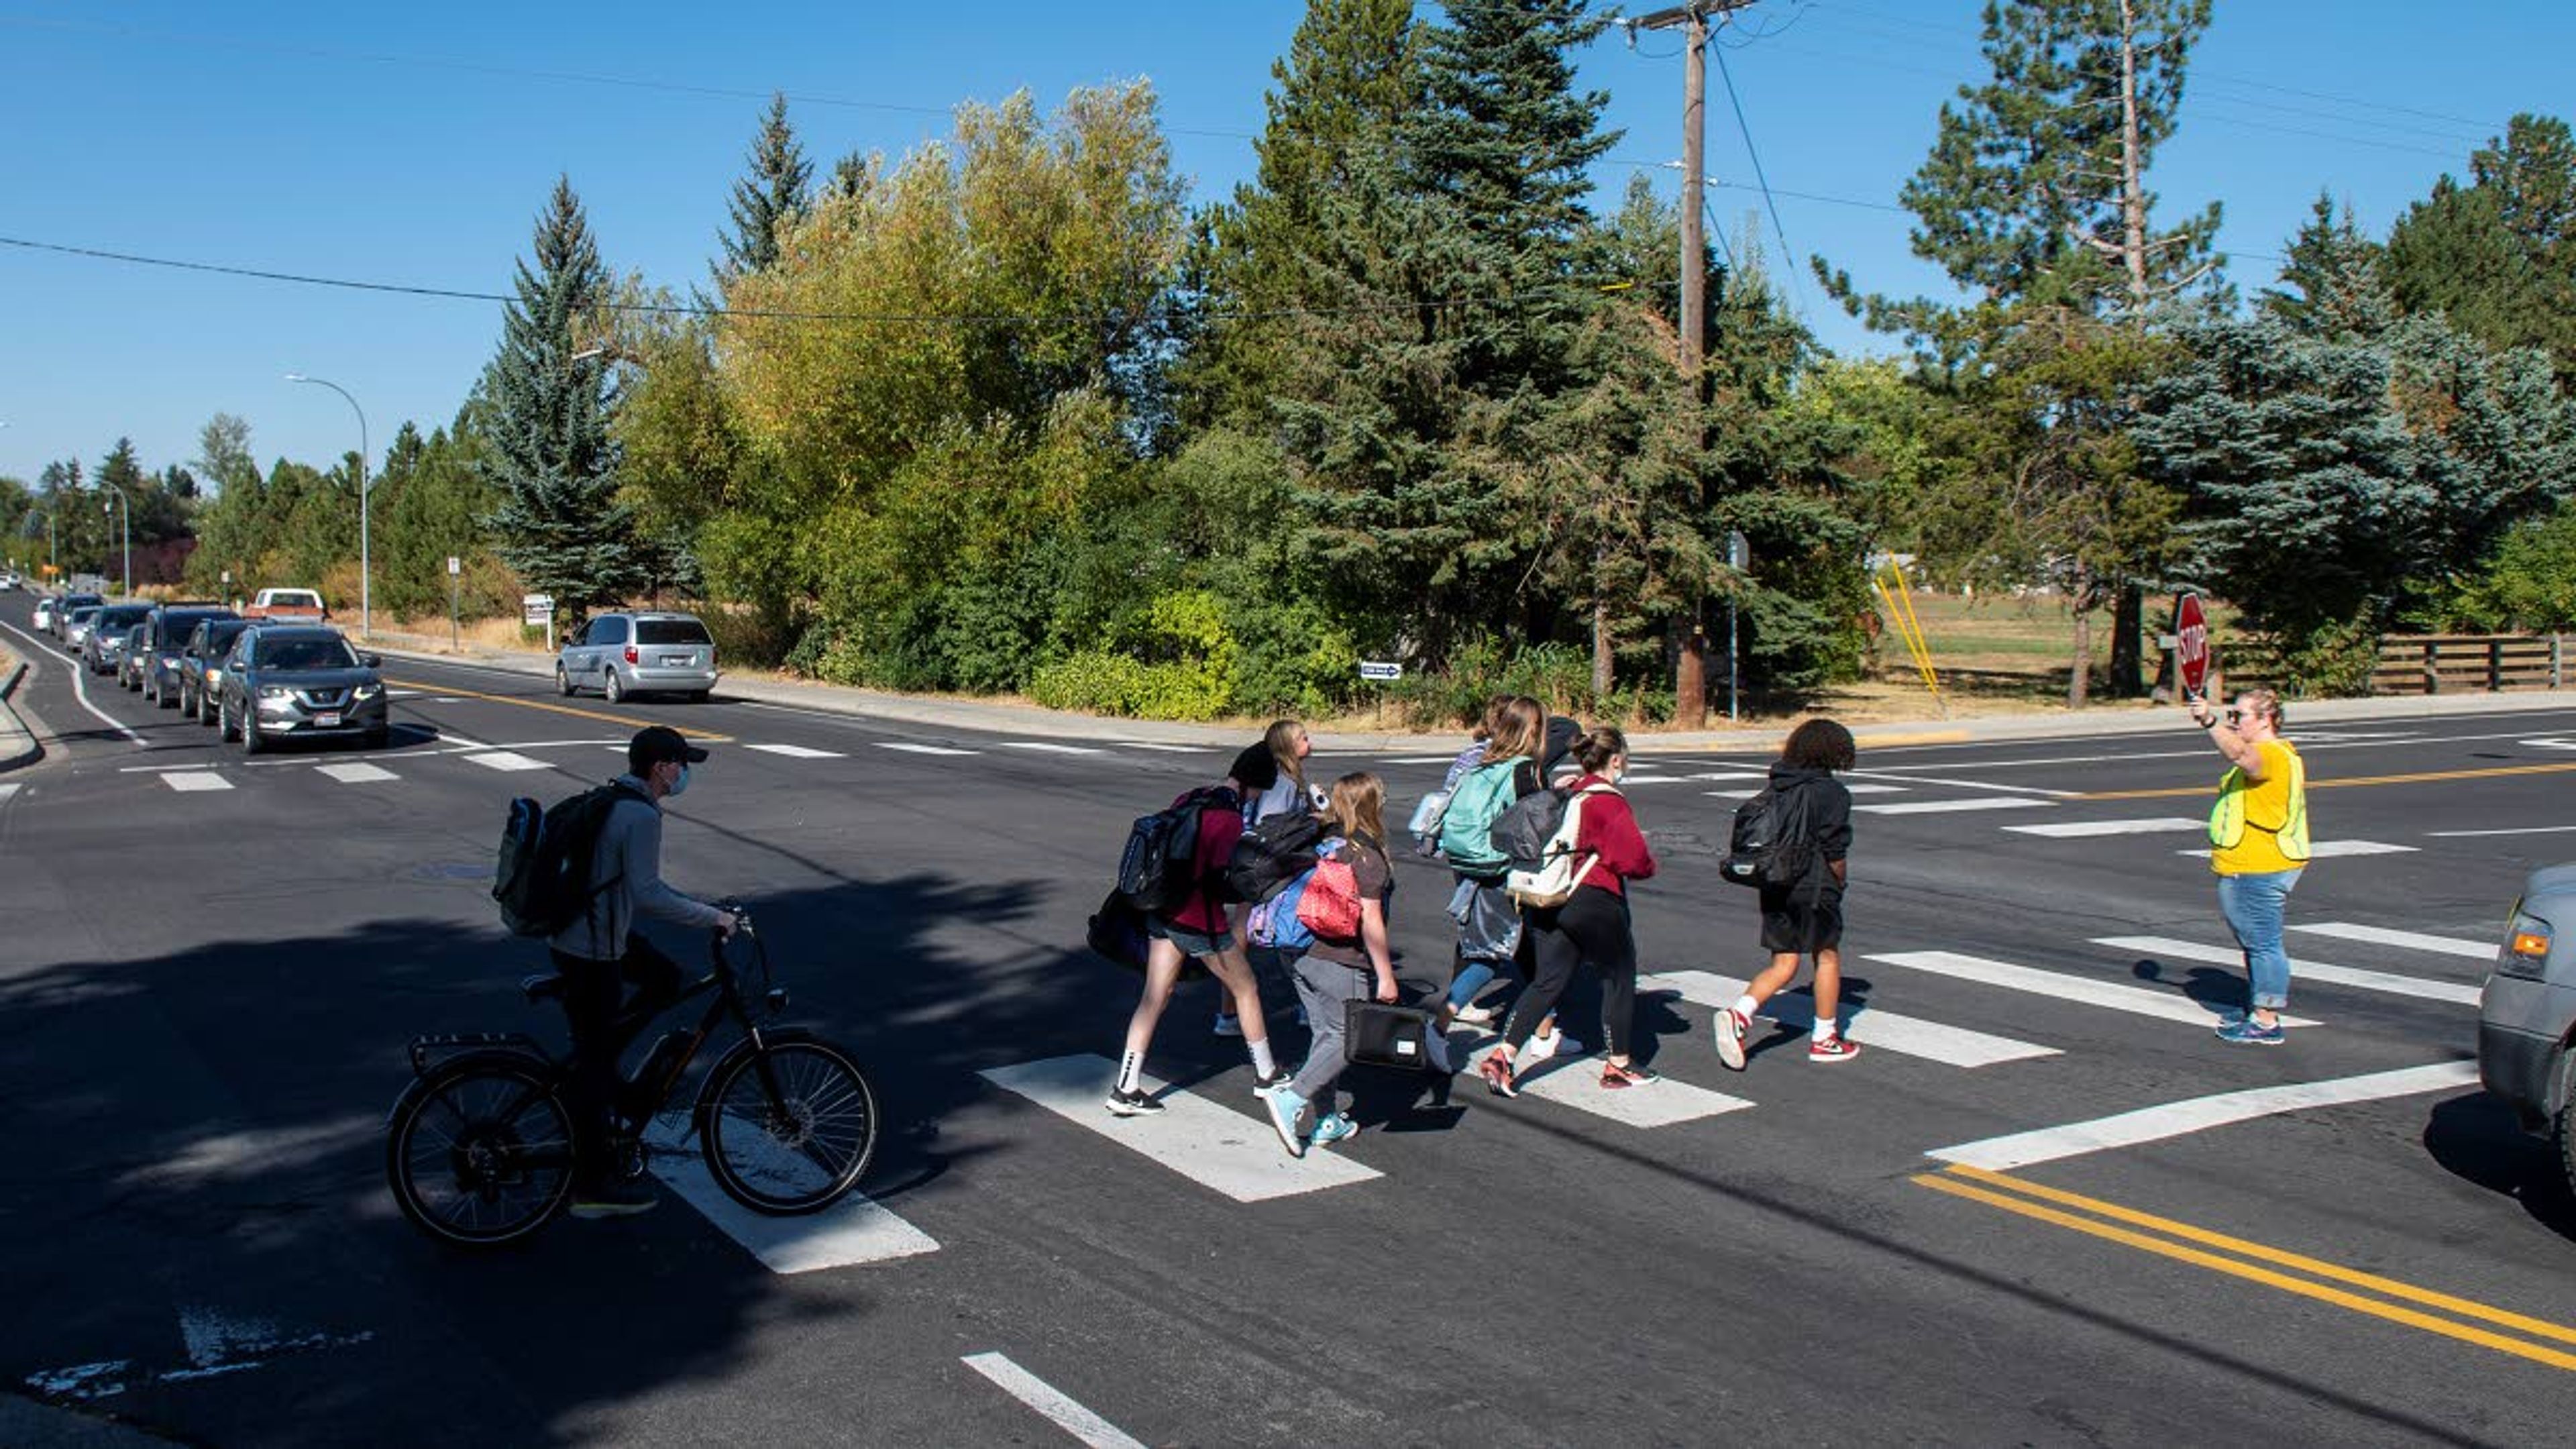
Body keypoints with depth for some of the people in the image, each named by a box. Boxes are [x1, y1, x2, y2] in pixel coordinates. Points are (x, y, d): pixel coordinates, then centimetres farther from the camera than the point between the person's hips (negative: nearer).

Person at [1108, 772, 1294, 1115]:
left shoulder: (1186, 800, 6)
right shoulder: (1231, 820, -17)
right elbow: (1217, 877, -22)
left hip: (1161, 912, 7)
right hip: (1200, 922, -7)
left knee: (1154, 998, 9)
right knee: (1246, 988, 13)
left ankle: (1126, 1088, 6)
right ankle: (1266, 1076, 26)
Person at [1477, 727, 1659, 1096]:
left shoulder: (1567, 795, 11)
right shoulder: (1609, 803, -14)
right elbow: (1634, 858, -16)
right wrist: (1648, 866, 4)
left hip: (1549, 905, 7)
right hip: (1595, 903, -7)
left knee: (1548, 982, 9)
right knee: (1619, 979, 11)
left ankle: (1502, 1056, -3)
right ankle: (1619, 1066, 22)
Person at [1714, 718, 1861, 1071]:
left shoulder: (1776, 788, 7)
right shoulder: (1831, 793, -12)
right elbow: (1834, 850, -12)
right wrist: (1840, 882, 4)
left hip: (1775, 889, 6)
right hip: (1814, 890, -6)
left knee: (1783, 965, 9)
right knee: (1828, 957, 13)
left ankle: (1739, 1014, -14)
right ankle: (1825, 1039, 21)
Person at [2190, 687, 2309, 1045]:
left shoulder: (2272, 755, -18)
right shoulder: (2262, 754, 18)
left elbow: (2238, 753, -41)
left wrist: (2210, 722, -49)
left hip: (2259, 871, -12)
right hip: (2248, 870, 12)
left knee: (2262, 944, -7)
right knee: (2257, 944, 19)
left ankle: (2267, 1023, -4)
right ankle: (2259, 1011, 29)